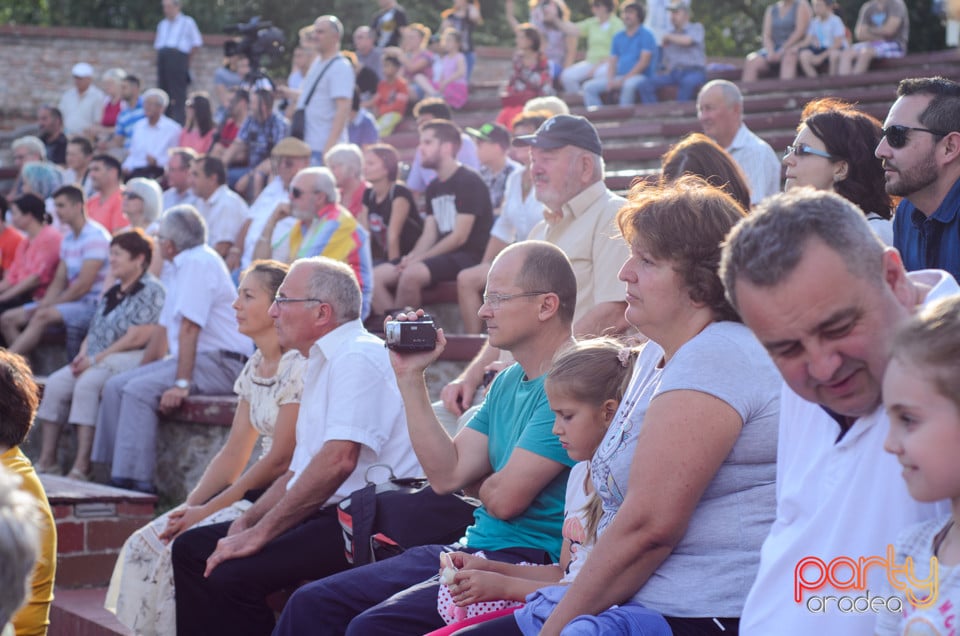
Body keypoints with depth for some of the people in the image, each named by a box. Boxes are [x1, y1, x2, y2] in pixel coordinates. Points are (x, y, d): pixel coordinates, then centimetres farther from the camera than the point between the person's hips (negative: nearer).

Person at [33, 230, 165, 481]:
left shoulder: (151, 291, -6)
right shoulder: (112, 293, 22)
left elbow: (137, 338, -16)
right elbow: (93, 332, 23)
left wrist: (96, 359, -15)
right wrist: (83, 355, 1)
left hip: (133, 360, -9)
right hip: (96, 363, 9)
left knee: (88, 383, -32)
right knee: (55, 383, -11)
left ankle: (81, 467, -32)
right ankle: (46, 462, -10)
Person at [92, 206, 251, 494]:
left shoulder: (199, 263, -14)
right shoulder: (180, 267, 18)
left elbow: (189, 327, -22)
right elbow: (165, 328, 24)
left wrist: (182, 383, -27)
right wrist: (141, 370, 24)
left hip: (219, 362, -10)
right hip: (194, 358, 10)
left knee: (138, 390, -24)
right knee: (115, 386, 2)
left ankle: (135, 480, -23)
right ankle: (118, 471, 0)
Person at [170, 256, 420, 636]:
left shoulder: (358, 358, -13)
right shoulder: (322, 364, 19)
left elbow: (338, 460, -24)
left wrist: (260, 533, -19)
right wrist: (247, 523, 8)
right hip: (325, 517, 10)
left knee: (229, 578, -25)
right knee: (190, 548, 7)